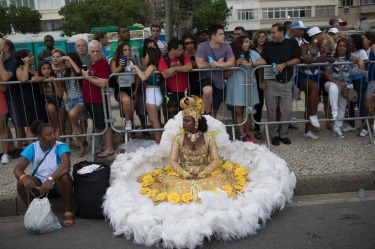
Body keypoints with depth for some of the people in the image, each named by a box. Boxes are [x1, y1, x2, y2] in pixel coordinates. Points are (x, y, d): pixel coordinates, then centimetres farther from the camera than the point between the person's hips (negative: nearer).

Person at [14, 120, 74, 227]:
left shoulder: (60, 147, -18)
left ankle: (68, 212, -16)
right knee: (21, 182, -25)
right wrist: (24, 177, -41)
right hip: (39, 185, 3)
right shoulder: (32, 148, -9)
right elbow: (18, 168, -18)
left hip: (58, 185, -3)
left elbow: (66, 164, -37)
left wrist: (51, 179, -51)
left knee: (63, 176, -35)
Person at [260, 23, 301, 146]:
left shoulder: (292, 43, 3)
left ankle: (283, 134, 17)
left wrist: (284, 64, -14)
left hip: (287, 83, -1)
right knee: (271, 111, 3)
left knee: (287, 111, 1)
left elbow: (297, 59, -1)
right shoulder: (269, 45, 7)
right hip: (271, 83, 1)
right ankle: (275, 134, 17)